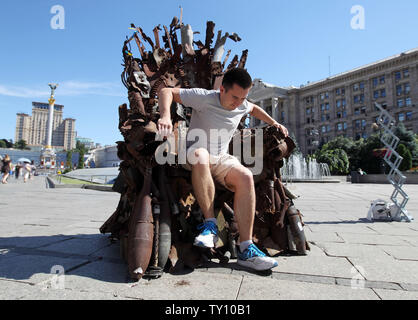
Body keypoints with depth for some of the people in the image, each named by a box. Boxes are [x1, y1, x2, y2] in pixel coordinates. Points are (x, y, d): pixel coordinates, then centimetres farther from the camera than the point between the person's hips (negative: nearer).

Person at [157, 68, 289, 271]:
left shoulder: (242, 106, 7)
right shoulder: (204, 97, -11)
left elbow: (254, 109, 33)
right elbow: (166, 92, -14)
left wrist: (274, 123, 26)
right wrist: (165, 116, -32)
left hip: (221, 160, 4)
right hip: (194, 157, -4)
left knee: (245, 177, -27)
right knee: (200, 154, -41)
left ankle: (246, 248, -25)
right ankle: (210, 224, -31)